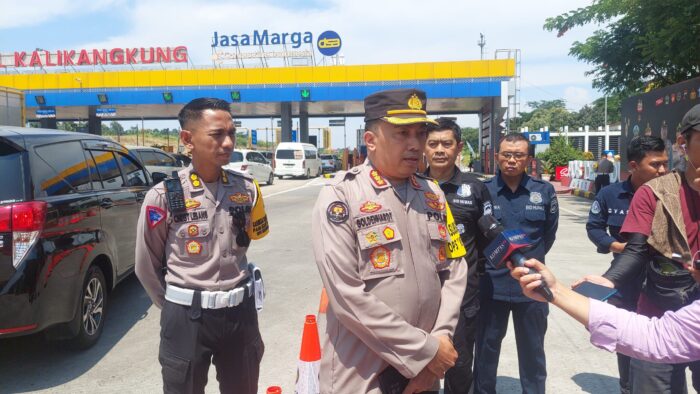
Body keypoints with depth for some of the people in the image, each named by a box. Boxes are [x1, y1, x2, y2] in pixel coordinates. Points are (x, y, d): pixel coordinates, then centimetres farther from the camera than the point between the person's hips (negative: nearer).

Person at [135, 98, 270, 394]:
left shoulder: (247, 189, -2)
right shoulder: (164, 196, -13)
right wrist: (176, 307, 7)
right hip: (187, 318, -3)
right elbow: (146, 266, -1)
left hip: (240, 312, 4)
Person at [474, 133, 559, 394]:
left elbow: (549, 233, 12)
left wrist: (532, 259, 11)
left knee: (533, 350, 17)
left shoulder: (545, 191, -1)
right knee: (486, 349, 13)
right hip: (492, 284, -1)